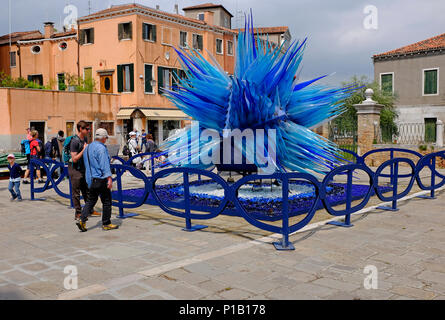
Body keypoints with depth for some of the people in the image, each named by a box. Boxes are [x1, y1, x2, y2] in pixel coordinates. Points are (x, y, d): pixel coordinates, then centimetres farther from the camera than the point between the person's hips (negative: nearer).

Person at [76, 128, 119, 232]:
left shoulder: (88, 147, 14)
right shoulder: (101, 148, -14)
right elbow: (104, 165, -21)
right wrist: (109, 178, -23)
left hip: (91, 179, 8)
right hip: (101, 179, -8)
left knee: (91, 200, 14)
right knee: (106, 201, 3)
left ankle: (82, 220, 1)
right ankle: (106, 224, 9)